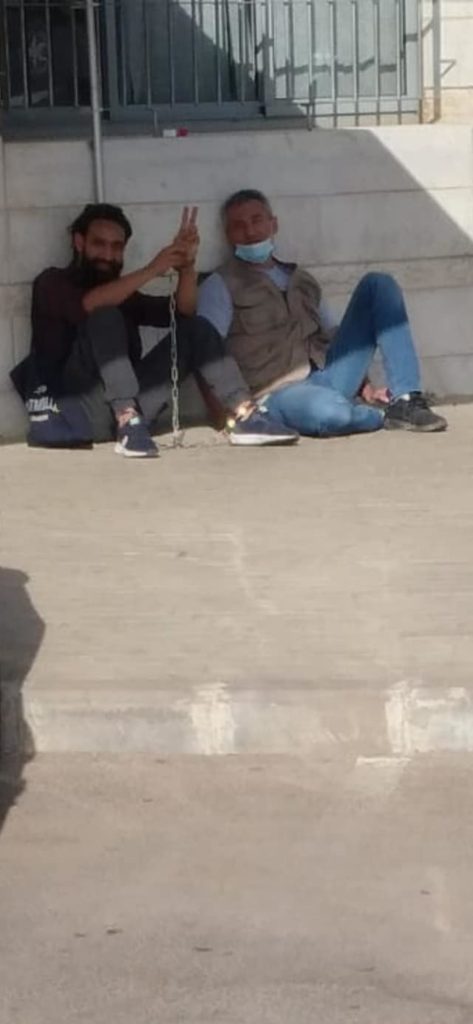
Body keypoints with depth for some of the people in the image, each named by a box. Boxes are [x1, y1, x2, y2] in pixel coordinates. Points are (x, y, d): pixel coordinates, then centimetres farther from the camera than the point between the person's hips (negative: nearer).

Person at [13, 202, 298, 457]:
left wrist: (187, 265, -8)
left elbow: (183, 312, 9)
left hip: (127, 406, 5)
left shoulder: (125, 296, 24)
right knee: (106, 317, -25)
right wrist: (151, 270, -21)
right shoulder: (54, 283, 6)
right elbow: (90, 304, -18)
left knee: (196, 329, -2)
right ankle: (128, 422, -38)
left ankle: (245, 417, -19)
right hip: (78, 411, -5)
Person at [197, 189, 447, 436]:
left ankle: (406, 401, -11)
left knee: (378, 285, -2)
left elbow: (334, 337, 25)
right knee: (331, 412, -43)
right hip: (279, 394, -6)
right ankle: (387, 413, -8)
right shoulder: (220, 286, 4)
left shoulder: (302, 281, 24)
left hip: (325, 379, 6)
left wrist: (365, 387, 11)